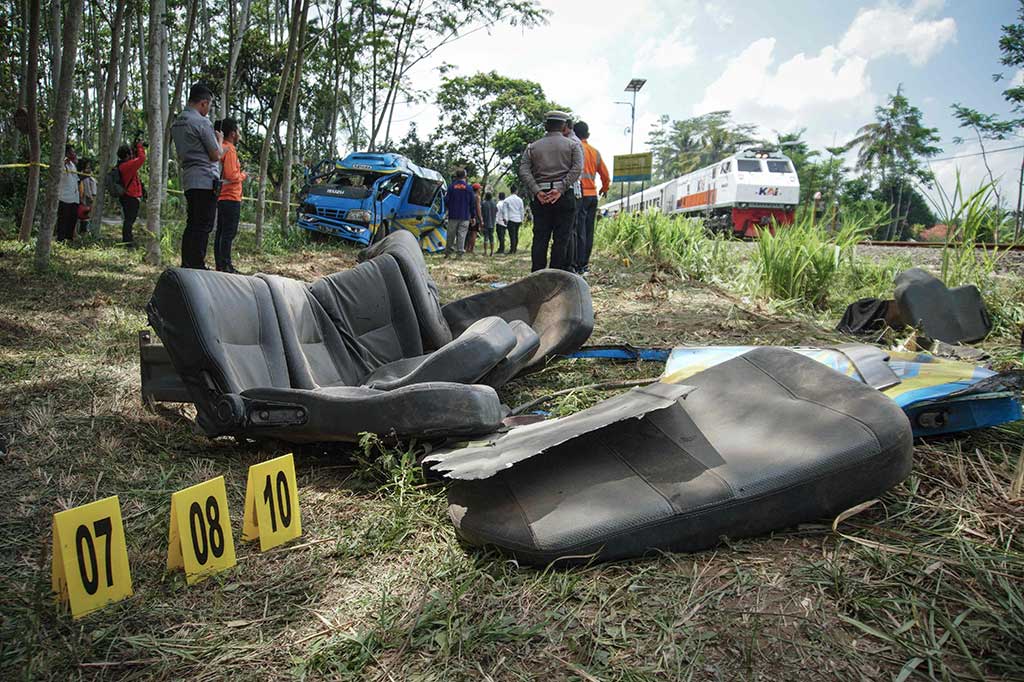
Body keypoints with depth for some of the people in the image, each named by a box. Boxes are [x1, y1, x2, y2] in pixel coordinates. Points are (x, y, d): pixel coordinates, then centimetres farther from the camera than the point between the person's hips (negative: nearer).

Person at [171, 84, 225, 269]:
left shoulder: (176, 123, 17)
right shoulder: (201, 122, -10)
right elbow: (216, 155, -9)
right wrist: (220, 140, 9)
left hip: (188, 181, 9)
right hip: (206, 180, -9)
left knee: (192, 225, 12)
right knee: (203, 226, -8)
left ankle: (186, 266, 14)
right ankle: (197, 267, -9)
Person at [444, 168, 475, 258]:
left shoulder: (451, 187, -3)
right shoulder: (469, 188, -1)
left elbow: (446, 200, -2)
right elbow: (472, 203, 2)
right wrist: (473, 216, 9)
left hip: (453, 215, 1)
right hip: (464, 216, 0)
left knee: (451, 234, 9)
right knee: (462, 234, 1)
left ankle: (448, 251, 16)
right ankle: (459, 252, -3)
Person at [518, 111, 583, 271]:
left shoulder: (533, 147, 13)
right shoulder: (572, 145, 7)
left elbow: (524, 171, -1)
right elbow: (577, 169, -9)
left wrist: (536, 191, -8)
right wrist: (560, 189, -14)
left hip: (540, 197, 2)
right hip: (565, 197, -2)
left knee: (540, 239, 4)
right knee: (561, 239, 0)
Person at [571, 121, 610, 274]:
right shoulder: (595, 152, 13)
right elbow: (605, 174, 18)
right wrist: (605, 189, 35)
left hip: (580, 194, -6)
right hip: (593, 195, 6)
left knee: (579, 230, -7)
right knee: (589, 230, 10)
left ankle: (578, 264, -9)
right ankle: (585, 263, 15)